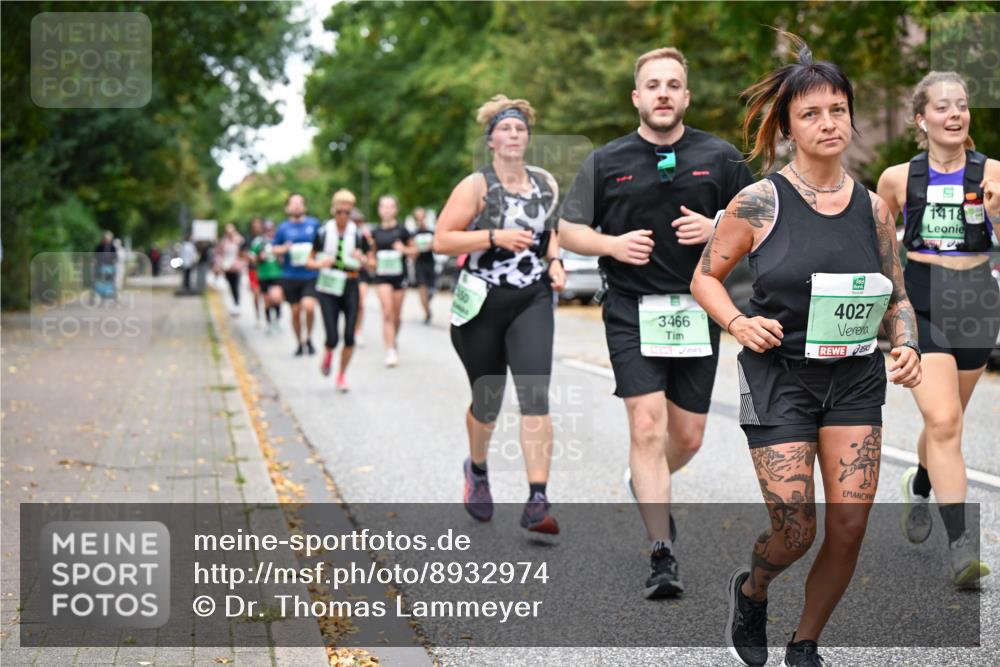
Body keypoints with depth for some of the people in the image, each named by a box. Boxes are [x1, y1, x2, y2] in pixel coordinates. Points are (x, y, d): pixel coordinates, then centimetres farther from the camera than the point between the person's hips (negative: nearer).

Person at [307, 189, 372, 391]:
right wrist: (320, 263, -15)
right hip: (328, 288, -1)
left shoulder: (358, 234, 0)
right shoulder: (323, 232, 0)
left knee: (349, 336, -4)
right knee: (332, 338, -10)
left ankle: (342, 375, 17)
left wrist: (362, 259, -17)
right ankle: (328, 355, 26)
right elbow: (310, 261, 6)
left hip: (350, 287, 1)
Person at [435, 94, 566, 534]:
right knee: (487, 402, 9)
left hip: (532, 302, 2)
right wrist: (495, 237, -21)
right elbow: (441, 240, -12)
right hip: (482, 303, -2)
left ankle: (538, 503, -18)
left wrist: (554, 261, 6)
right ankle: (477, 470, 42)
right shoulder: (477, 186, -7)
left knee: (535, 394, -15)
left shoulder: (546, 184, 7)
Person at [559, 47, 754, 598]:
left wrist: (716, 230, -11)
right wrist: (611, 244, -12)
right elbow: (569, 230, 8)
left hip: (697, 309, 2)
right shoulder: (607, 162, 4)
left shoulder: (720, 158, 6)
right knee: (647, 428, -13)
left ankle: (647, 484, 43)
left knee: (688, 436, 10)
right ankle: (662, 556, -9)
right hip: (632, 310, -2)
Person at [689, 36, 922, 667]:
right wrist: (738, 323, -17)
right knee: (796, 531, -6)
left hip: (856, 377, 4)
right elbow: (706, 276, 1)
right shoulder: (760, 201, -7)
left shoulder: (873, 206, 4)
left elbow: (897, 296, 12)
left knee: (851, 526, 0)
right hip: (780, 374, -3)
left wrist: (907, 346, -7)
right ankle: (751, 590, 31)